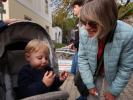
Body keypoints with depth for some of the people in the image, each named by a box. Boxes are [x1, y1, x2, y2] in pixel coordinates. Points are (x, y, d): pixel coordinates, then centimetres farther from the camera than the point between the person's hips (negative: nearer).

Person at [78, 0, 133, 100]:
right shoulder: (85, 34, -23)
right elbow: (82, 59, -11)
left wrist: (114, 91, -12)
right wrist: (90, 84, -11)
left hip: (113, 78, -1)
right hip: (93, 76, 2)